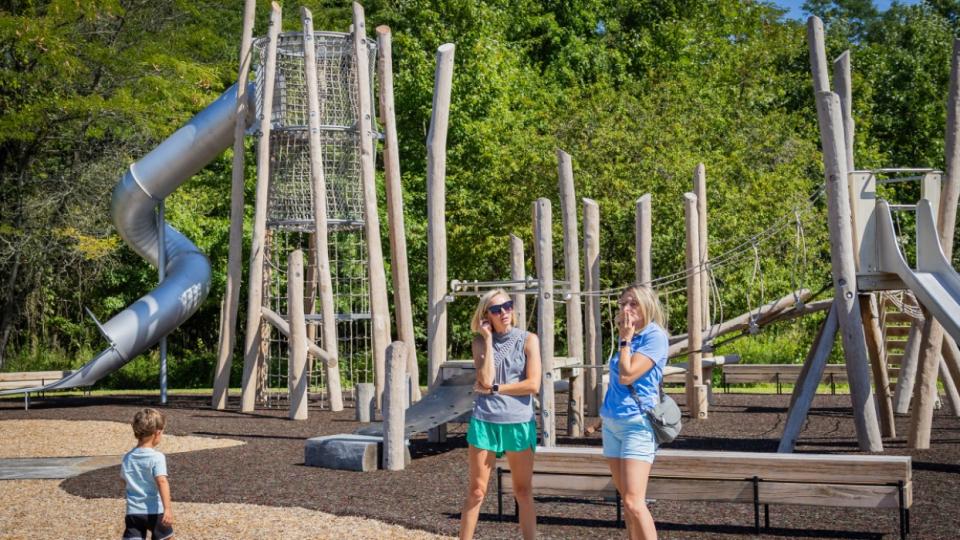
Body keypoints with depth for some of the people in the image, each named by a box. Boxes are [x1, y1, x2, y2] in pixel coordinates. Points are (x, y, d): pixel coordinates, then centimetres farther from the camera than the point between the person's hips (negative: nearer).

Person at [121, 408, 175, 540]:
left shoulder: (127, 458, 5)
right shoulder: (157, 457, -13)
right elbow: (162, 482, -25)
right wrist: (168, 508, -31)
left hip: (133, 511, 4)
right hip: (154, 511, -3)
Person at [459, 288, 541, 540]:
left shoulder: (528, 340, 1)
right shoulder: (480, 342, 4)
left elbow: (533, 384, -9)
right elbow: (486, 380, -11)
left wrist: (494, 389, -8)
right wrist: (488, 340, -8)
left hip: (519, 422, 0)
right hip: (485, 421, 0)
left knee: (523, 491, 8)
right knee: (476, 490, 2)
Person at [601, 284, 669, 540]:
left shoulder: (655, 336, -10)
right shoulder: (628, 337, 14)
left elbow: (626, 375, -18)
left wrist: (625, 340, -10)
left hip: (637, 424, -8)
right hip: (612, 423, 9)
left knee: (634, 502, -16)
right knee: (627, 499, 11)